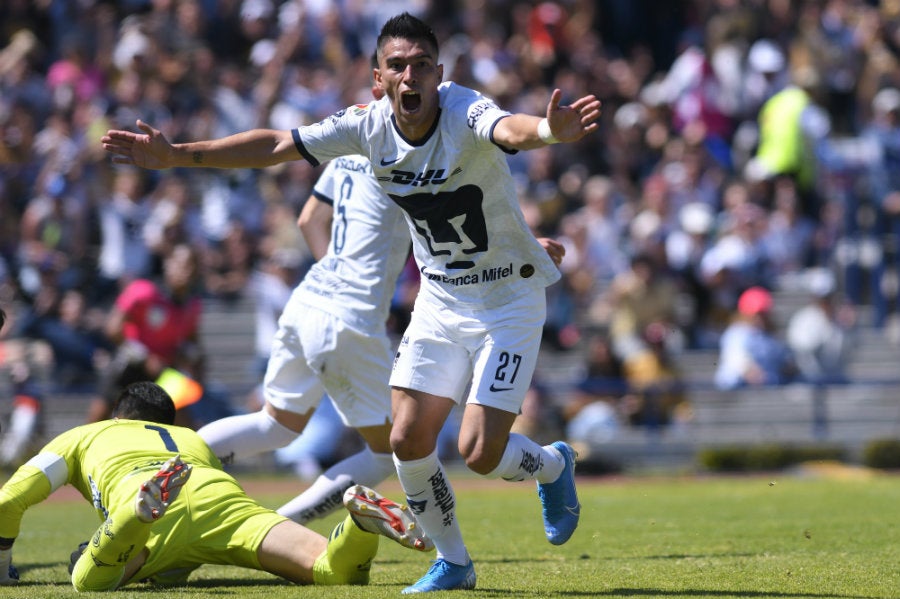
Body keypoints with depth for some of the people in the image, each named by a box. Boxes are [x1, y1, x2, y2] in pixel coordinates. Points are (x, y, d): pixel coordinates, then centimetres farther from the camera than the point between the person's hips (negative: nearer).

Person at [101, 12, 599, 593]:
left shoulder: (464, 112, -26)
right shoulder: (369, 125, -10)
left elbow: (510, 129, -50)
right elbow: (275, 145, -4)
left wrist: (550, 130, -73)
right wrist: (176, 155, -9)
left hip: (510, 299, -5)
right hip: (440, 299, 5)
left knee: (479, 452, -11)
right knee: (409, 440, -4)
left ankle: (554, 464, 24)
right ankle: (453, 563, 18)